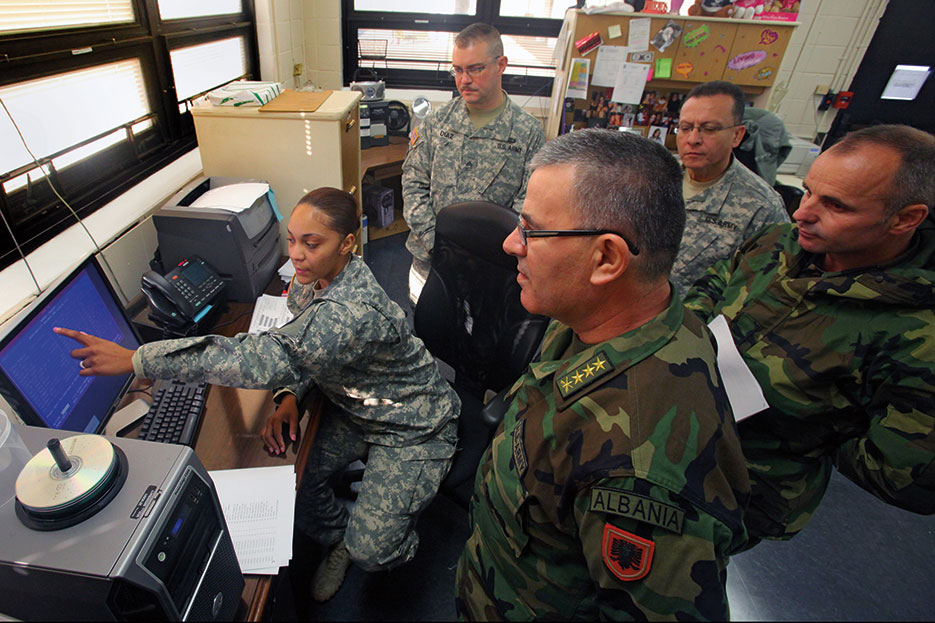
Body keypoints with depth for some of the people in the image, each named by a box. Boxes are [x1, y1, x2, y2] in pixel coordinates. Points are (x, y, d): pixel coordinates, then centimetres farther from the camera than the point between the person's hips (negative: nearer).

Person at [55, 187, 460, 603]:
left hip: (411, 427, -7)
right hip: (355, 408, 8)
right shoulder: (316, 276, -8)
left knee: (370, 552, -8)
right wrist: (290, 395, -14)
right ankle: (337, 539, 29)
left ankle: (400, 545, 31)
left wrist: (135, 360, -41)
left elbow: (266, 359, -46)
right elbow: (305, 349, 6)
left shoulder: (353, 314, -39)